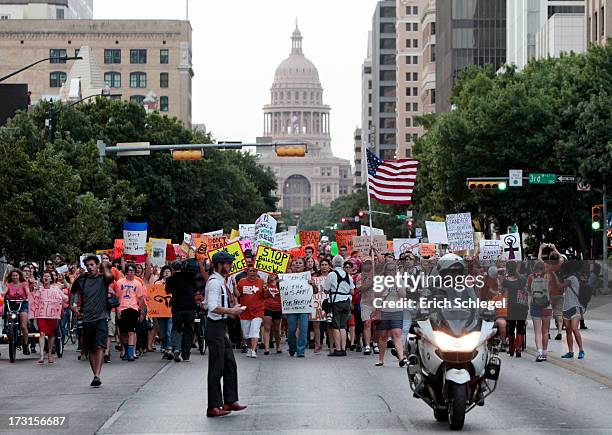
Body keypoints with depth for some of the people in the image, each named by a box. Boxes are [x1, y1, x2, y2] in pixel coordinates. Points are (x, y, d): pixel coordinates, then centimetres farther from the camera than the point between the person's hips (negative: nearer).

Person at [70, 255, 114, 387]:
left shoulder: (103, 278, -1)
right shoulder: (82, 280, 9)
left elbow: (109, 276, -25)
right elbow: (73, 291, 28)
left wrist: (105, 266, -7)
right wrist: (72, 304, 18)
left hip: (101, 317, -4)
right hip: (87, 318, 4)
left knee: (100, 346, -17)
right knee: (91, 350, 9)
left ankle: (97, 376, -24)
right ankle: (95, 375, 19)